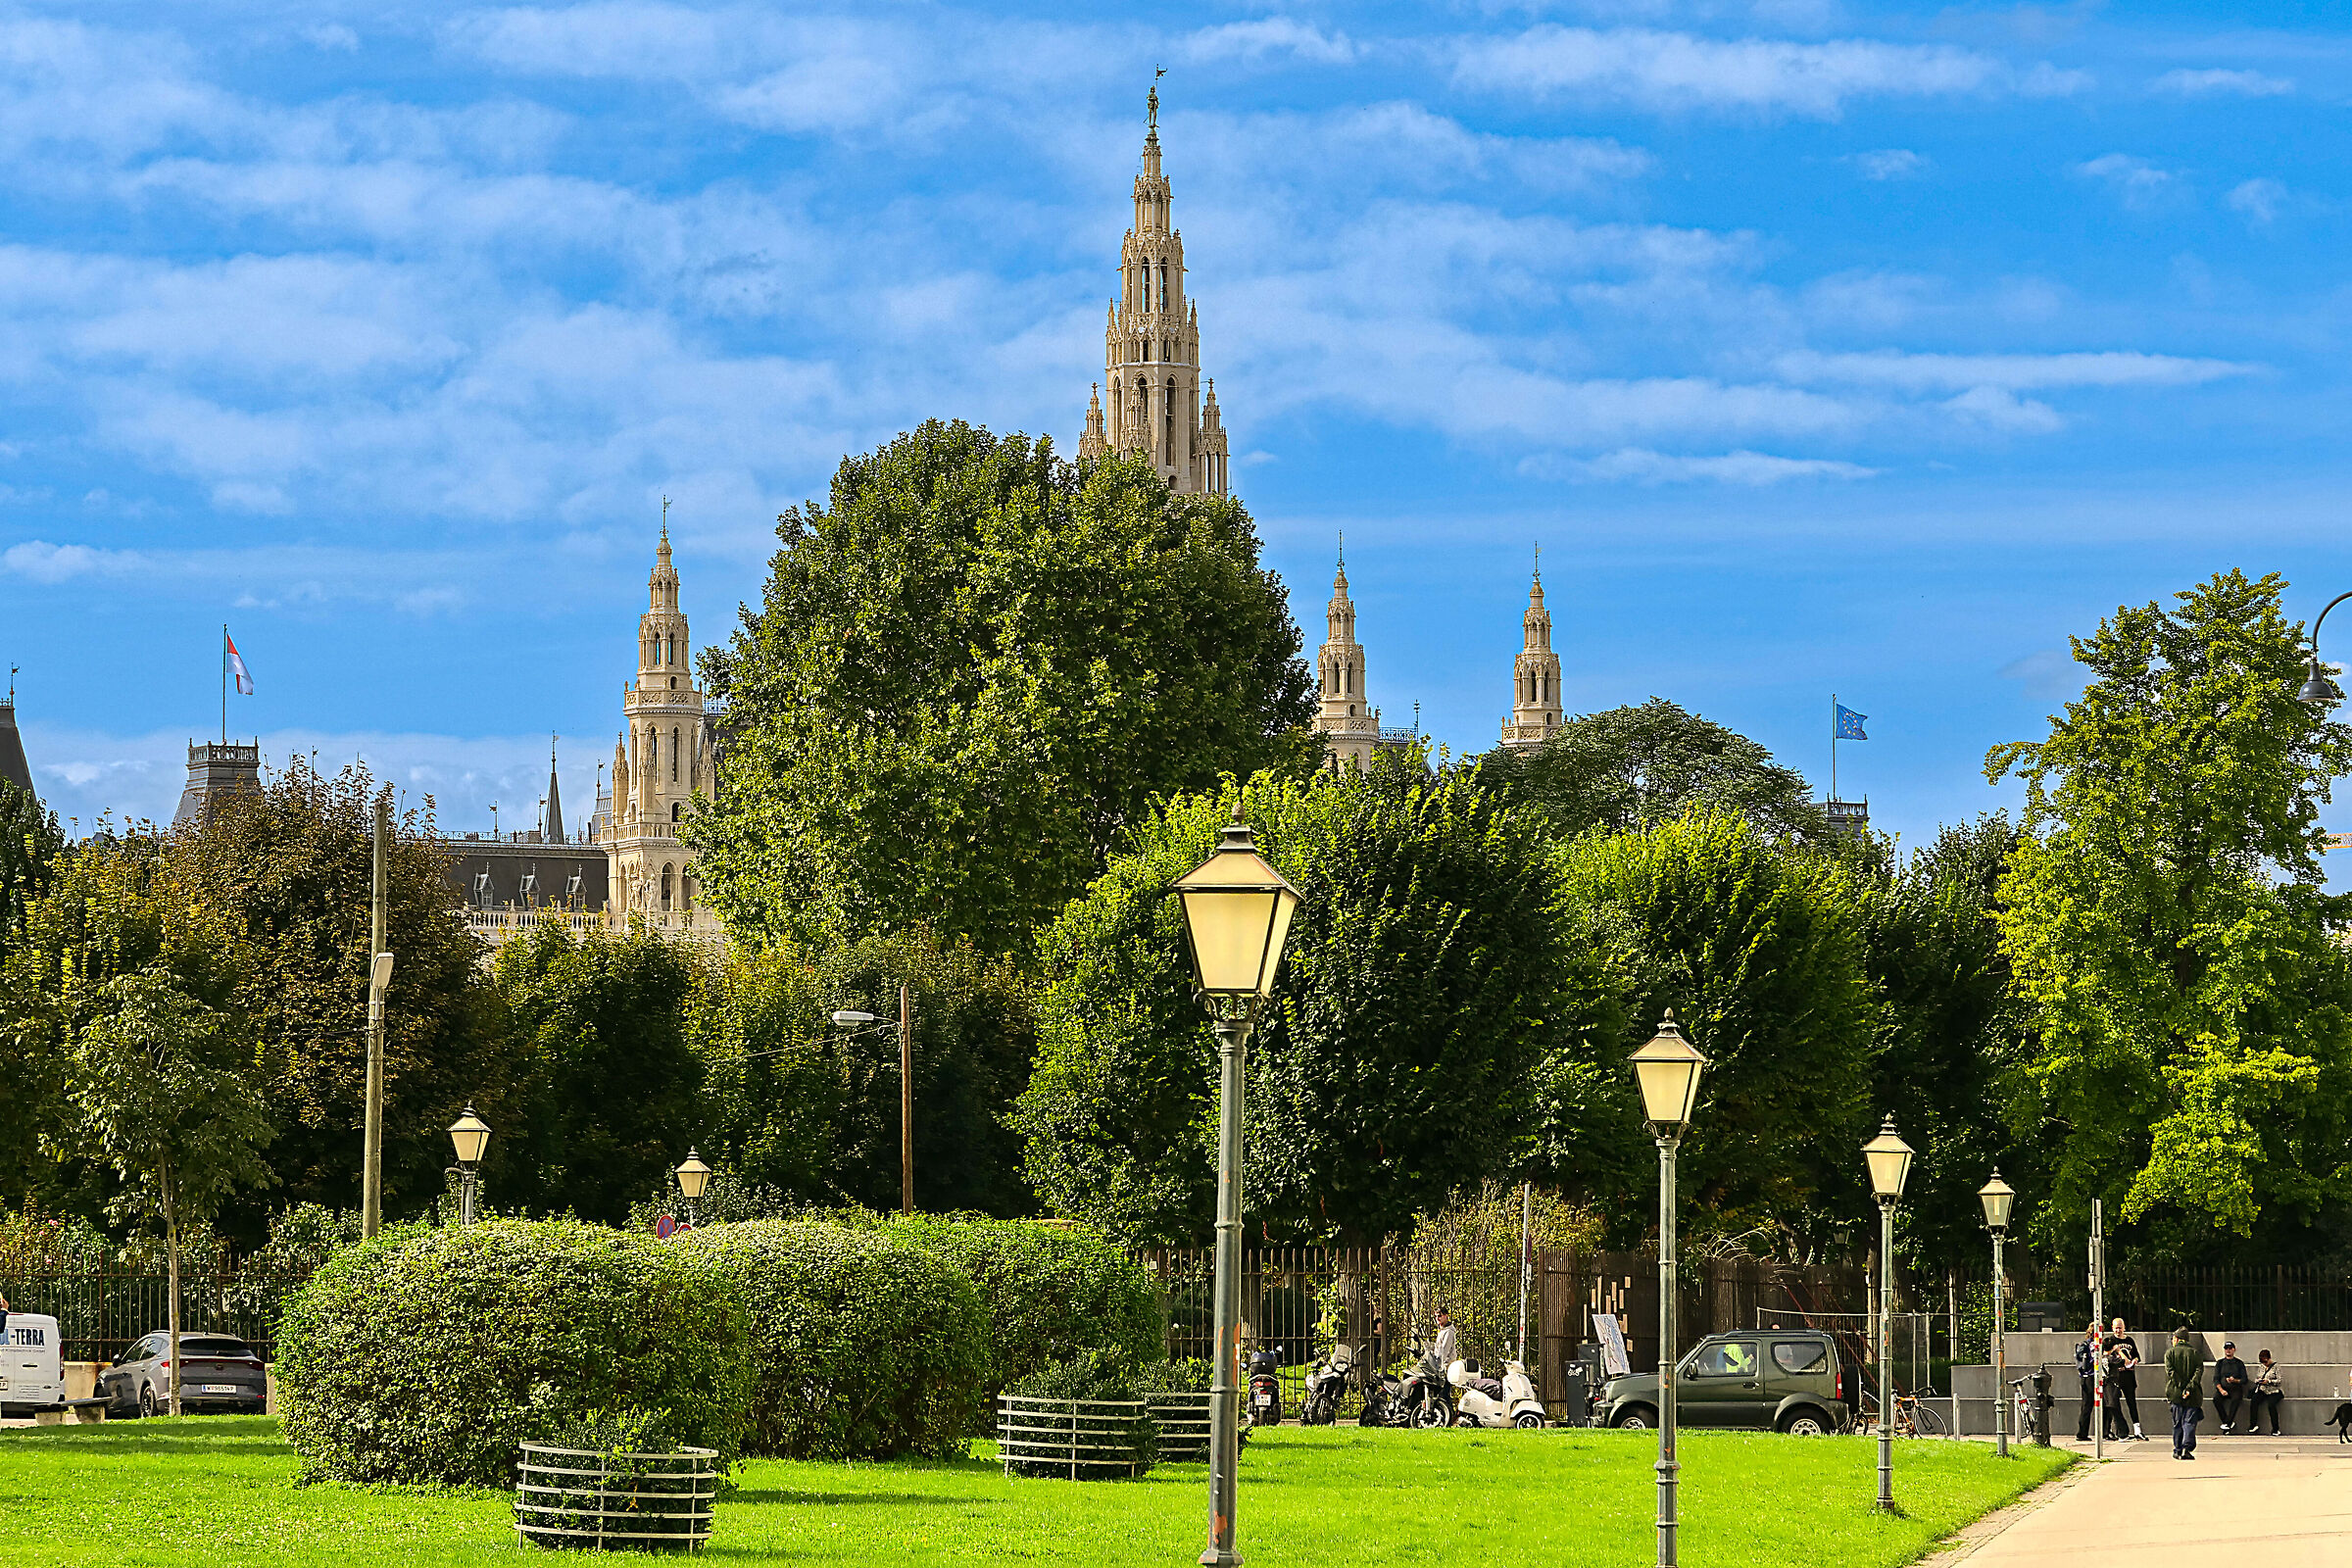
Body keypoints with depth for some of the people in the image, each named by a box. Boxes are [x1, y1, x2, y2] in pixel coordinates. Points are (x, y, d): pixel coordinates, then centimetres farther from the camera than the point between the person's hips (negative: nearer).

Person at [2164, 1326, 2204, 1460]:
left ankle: (2178, 1450, 12)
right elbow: (2199, 1371, -6)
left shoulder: (2170, 1353, 4)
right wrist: (2190, 1388, -12)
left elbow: (2170, 1371, -8)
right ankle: (2187, 1449, -15)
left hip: (2176, 1393, 0)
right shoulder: (2195, 1353, 6)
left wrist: (2180, 1387, -12)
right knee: (2190, 1422, 0)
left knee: (2177, 1424, 10)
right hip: (2193, 1396, 0)